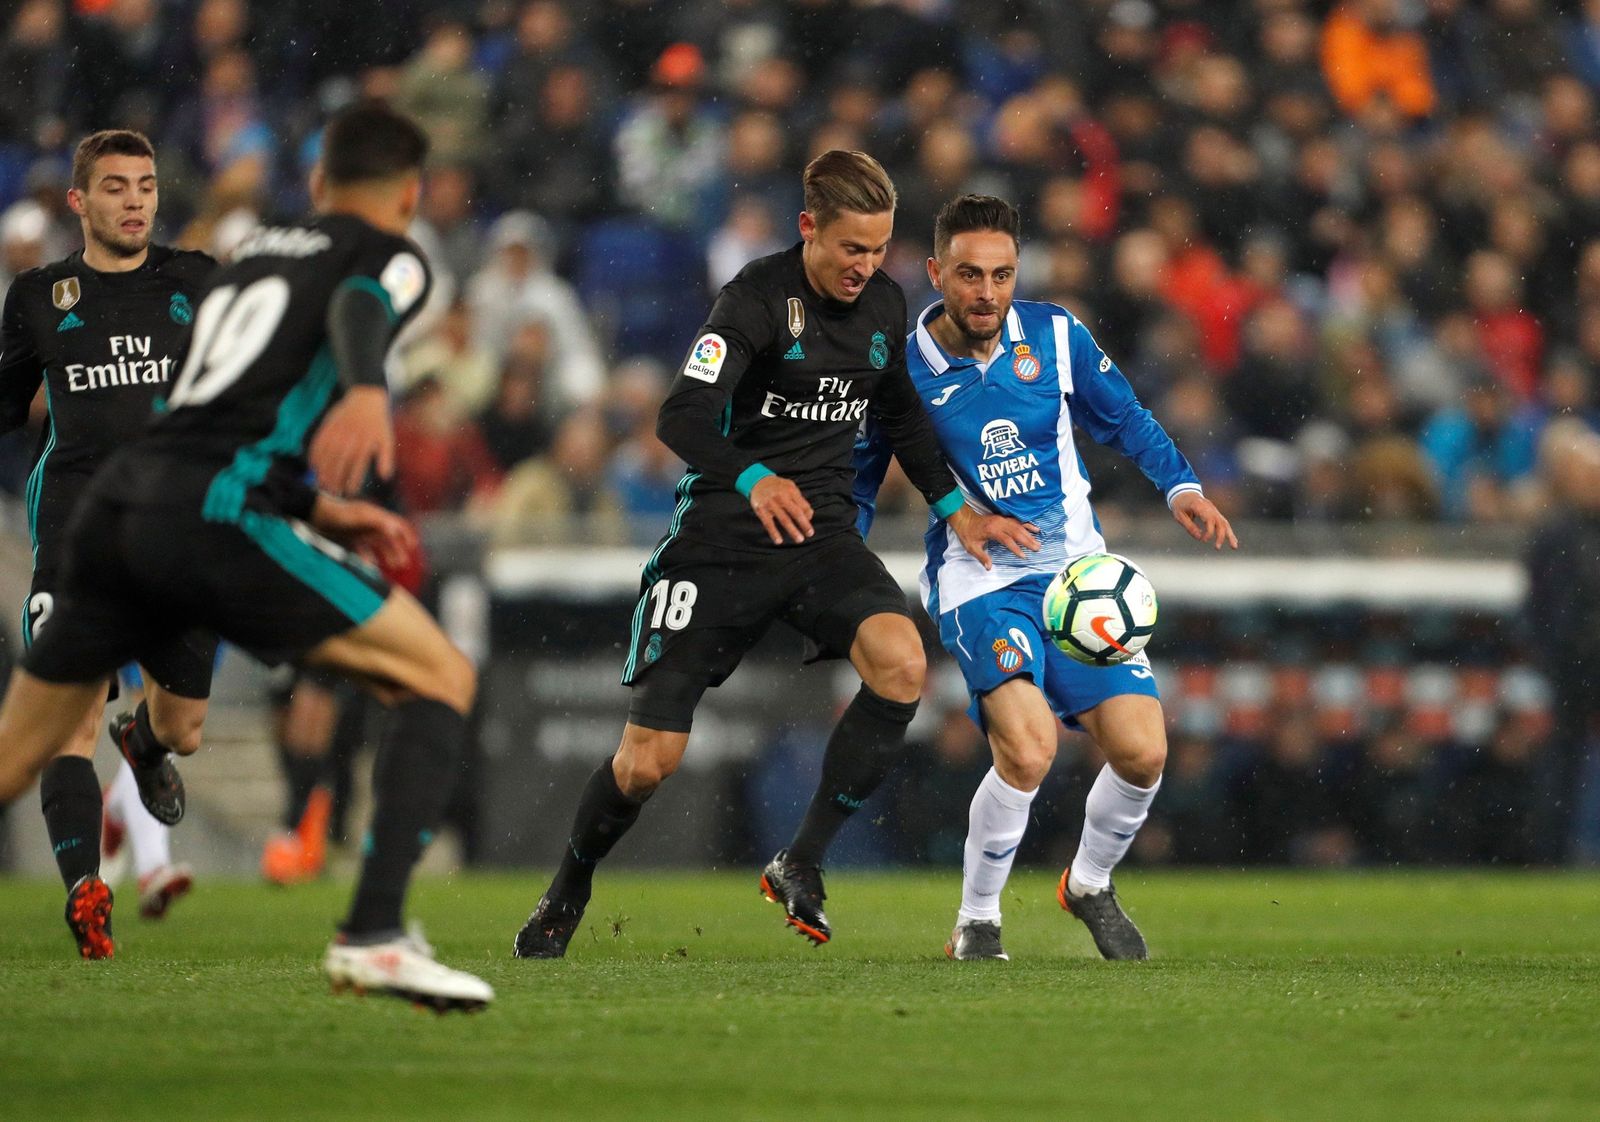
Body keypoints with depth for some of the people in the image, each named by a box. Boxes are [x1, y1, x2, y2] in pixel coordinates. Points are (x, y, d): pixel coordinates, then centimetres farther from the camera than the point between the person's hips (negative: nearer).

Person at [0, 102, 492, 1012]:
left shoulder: (256, 251, 31)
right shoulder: (392, 257, 12)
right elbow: (358, 306, -14)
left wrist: (321, 511, 41)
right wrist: (368, 390, -34)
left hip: (118, 504, 7)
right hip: (216, 517, -7)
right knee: (443, 679, 1)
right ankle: (375, 933, -14)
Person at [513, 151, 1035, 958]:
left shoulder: (884, 303, 5)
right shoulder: (757, 298, -14)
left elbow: (899, 415, 25)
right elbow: (681, 418, -25)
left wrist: (954, 509, 18)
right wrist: (753, 481, -43)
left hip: (822, 530, 5)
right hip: (720, 535, -4)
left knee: (901, 664, -26)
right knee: (649, 759, -6)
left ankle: (800, 864, -12)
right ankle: (569, 889, 25)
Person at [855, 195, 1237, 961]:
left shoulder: (1056, 337, -2)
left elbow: (1123, 420, 14)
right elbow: (856, 481, 8)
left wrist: (1180, 486, -1)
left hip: (1075, 566, 3)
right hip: (977, 581, -3)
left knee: (1141, 753, -9)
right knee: (1028, 750, -26)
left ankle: (1090, 885, 22)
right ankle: (975, 921, -4)